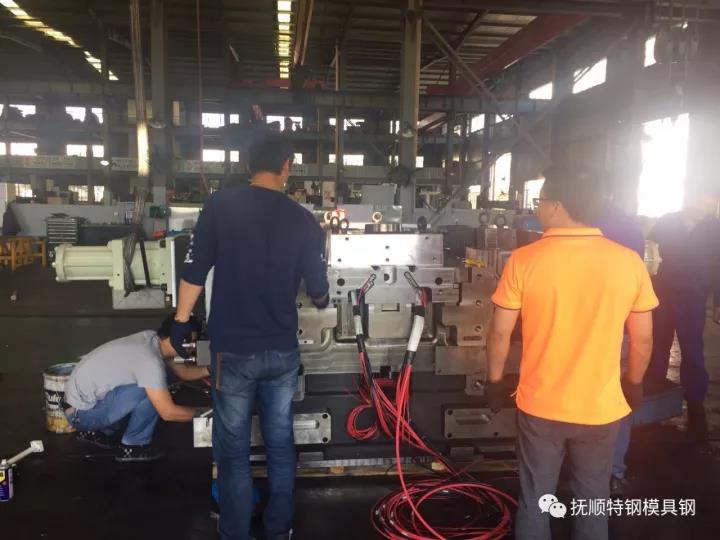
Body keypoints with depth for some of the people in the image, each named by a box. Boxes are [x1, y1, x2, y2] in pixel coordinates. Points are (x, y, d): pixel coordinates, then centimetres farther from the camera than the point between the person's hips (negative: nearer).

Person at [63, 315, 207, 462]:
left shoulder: (151, 338, -1)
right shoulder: (150, 360, -27)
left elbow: (182, 371, 10)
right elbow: (168, 412, -24)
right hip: (81, 413, -9)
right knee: (152, 394, -21)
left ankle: (97, 432, 21)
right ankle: (132, 447, -1)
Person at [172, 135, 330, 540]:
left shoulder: (220, 206, -6)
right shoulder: (303, 220, -2)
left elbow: (195, 273, -6)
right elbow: (318, 292, 6)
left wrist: (179, 325, 5)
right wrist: (322, 301, 28)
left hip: (233, 350, -2)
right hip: (282, 350, 2)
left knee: (234, 451, 11)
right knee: (281, 444, 18)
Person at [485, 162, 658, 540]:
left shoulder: (524, 261, -16)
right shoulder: (629, 262, -11)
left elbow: (500, 333, -10)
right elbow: (643, 339, -2)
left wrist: (494, 382, 6)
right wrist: (634, 384, 16)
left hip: (540, 406, -1)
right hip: (601, 408, 2)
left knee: (535, 500, 17)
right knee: (592, 501, 22)